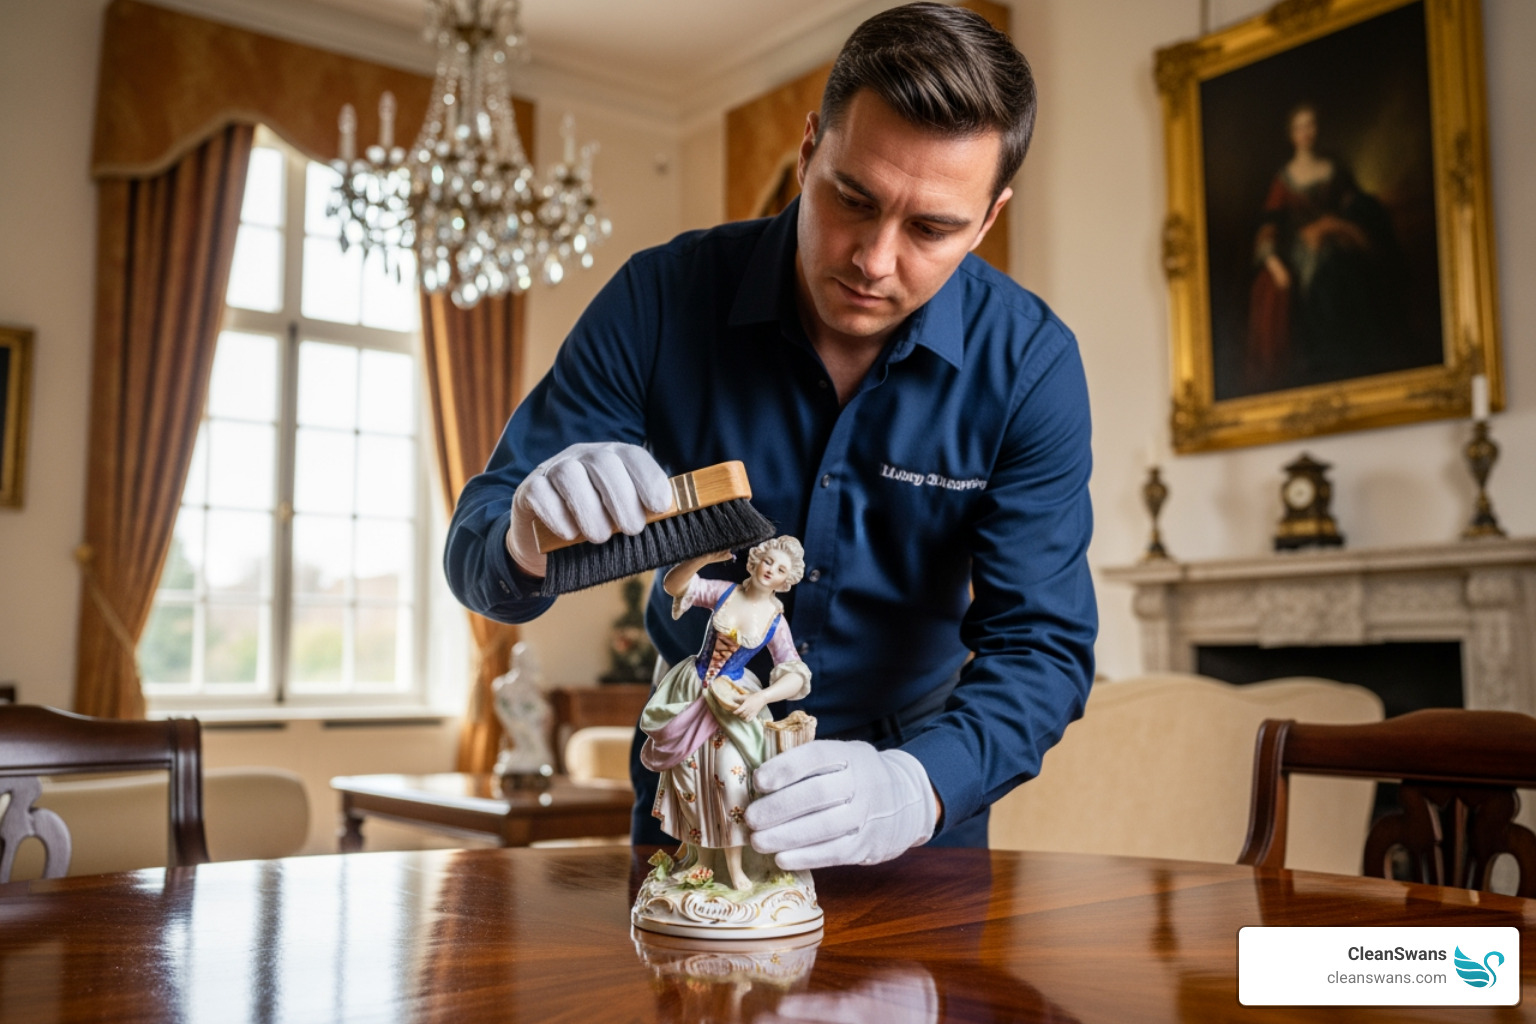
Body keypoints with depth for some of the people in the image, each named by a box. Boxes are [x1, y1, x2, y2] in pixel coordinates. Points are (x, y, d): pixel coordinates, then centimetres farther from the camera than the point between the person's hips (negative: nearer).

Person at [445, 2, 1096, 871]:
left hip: (922, 761, 0)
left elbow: (1043, 645, -20)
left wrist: (916, 786, -39)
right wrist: (528, 543, -38)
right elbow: (475, 553, -14)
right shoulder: (663, 300, -17)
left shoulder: (1029, 365, -17)